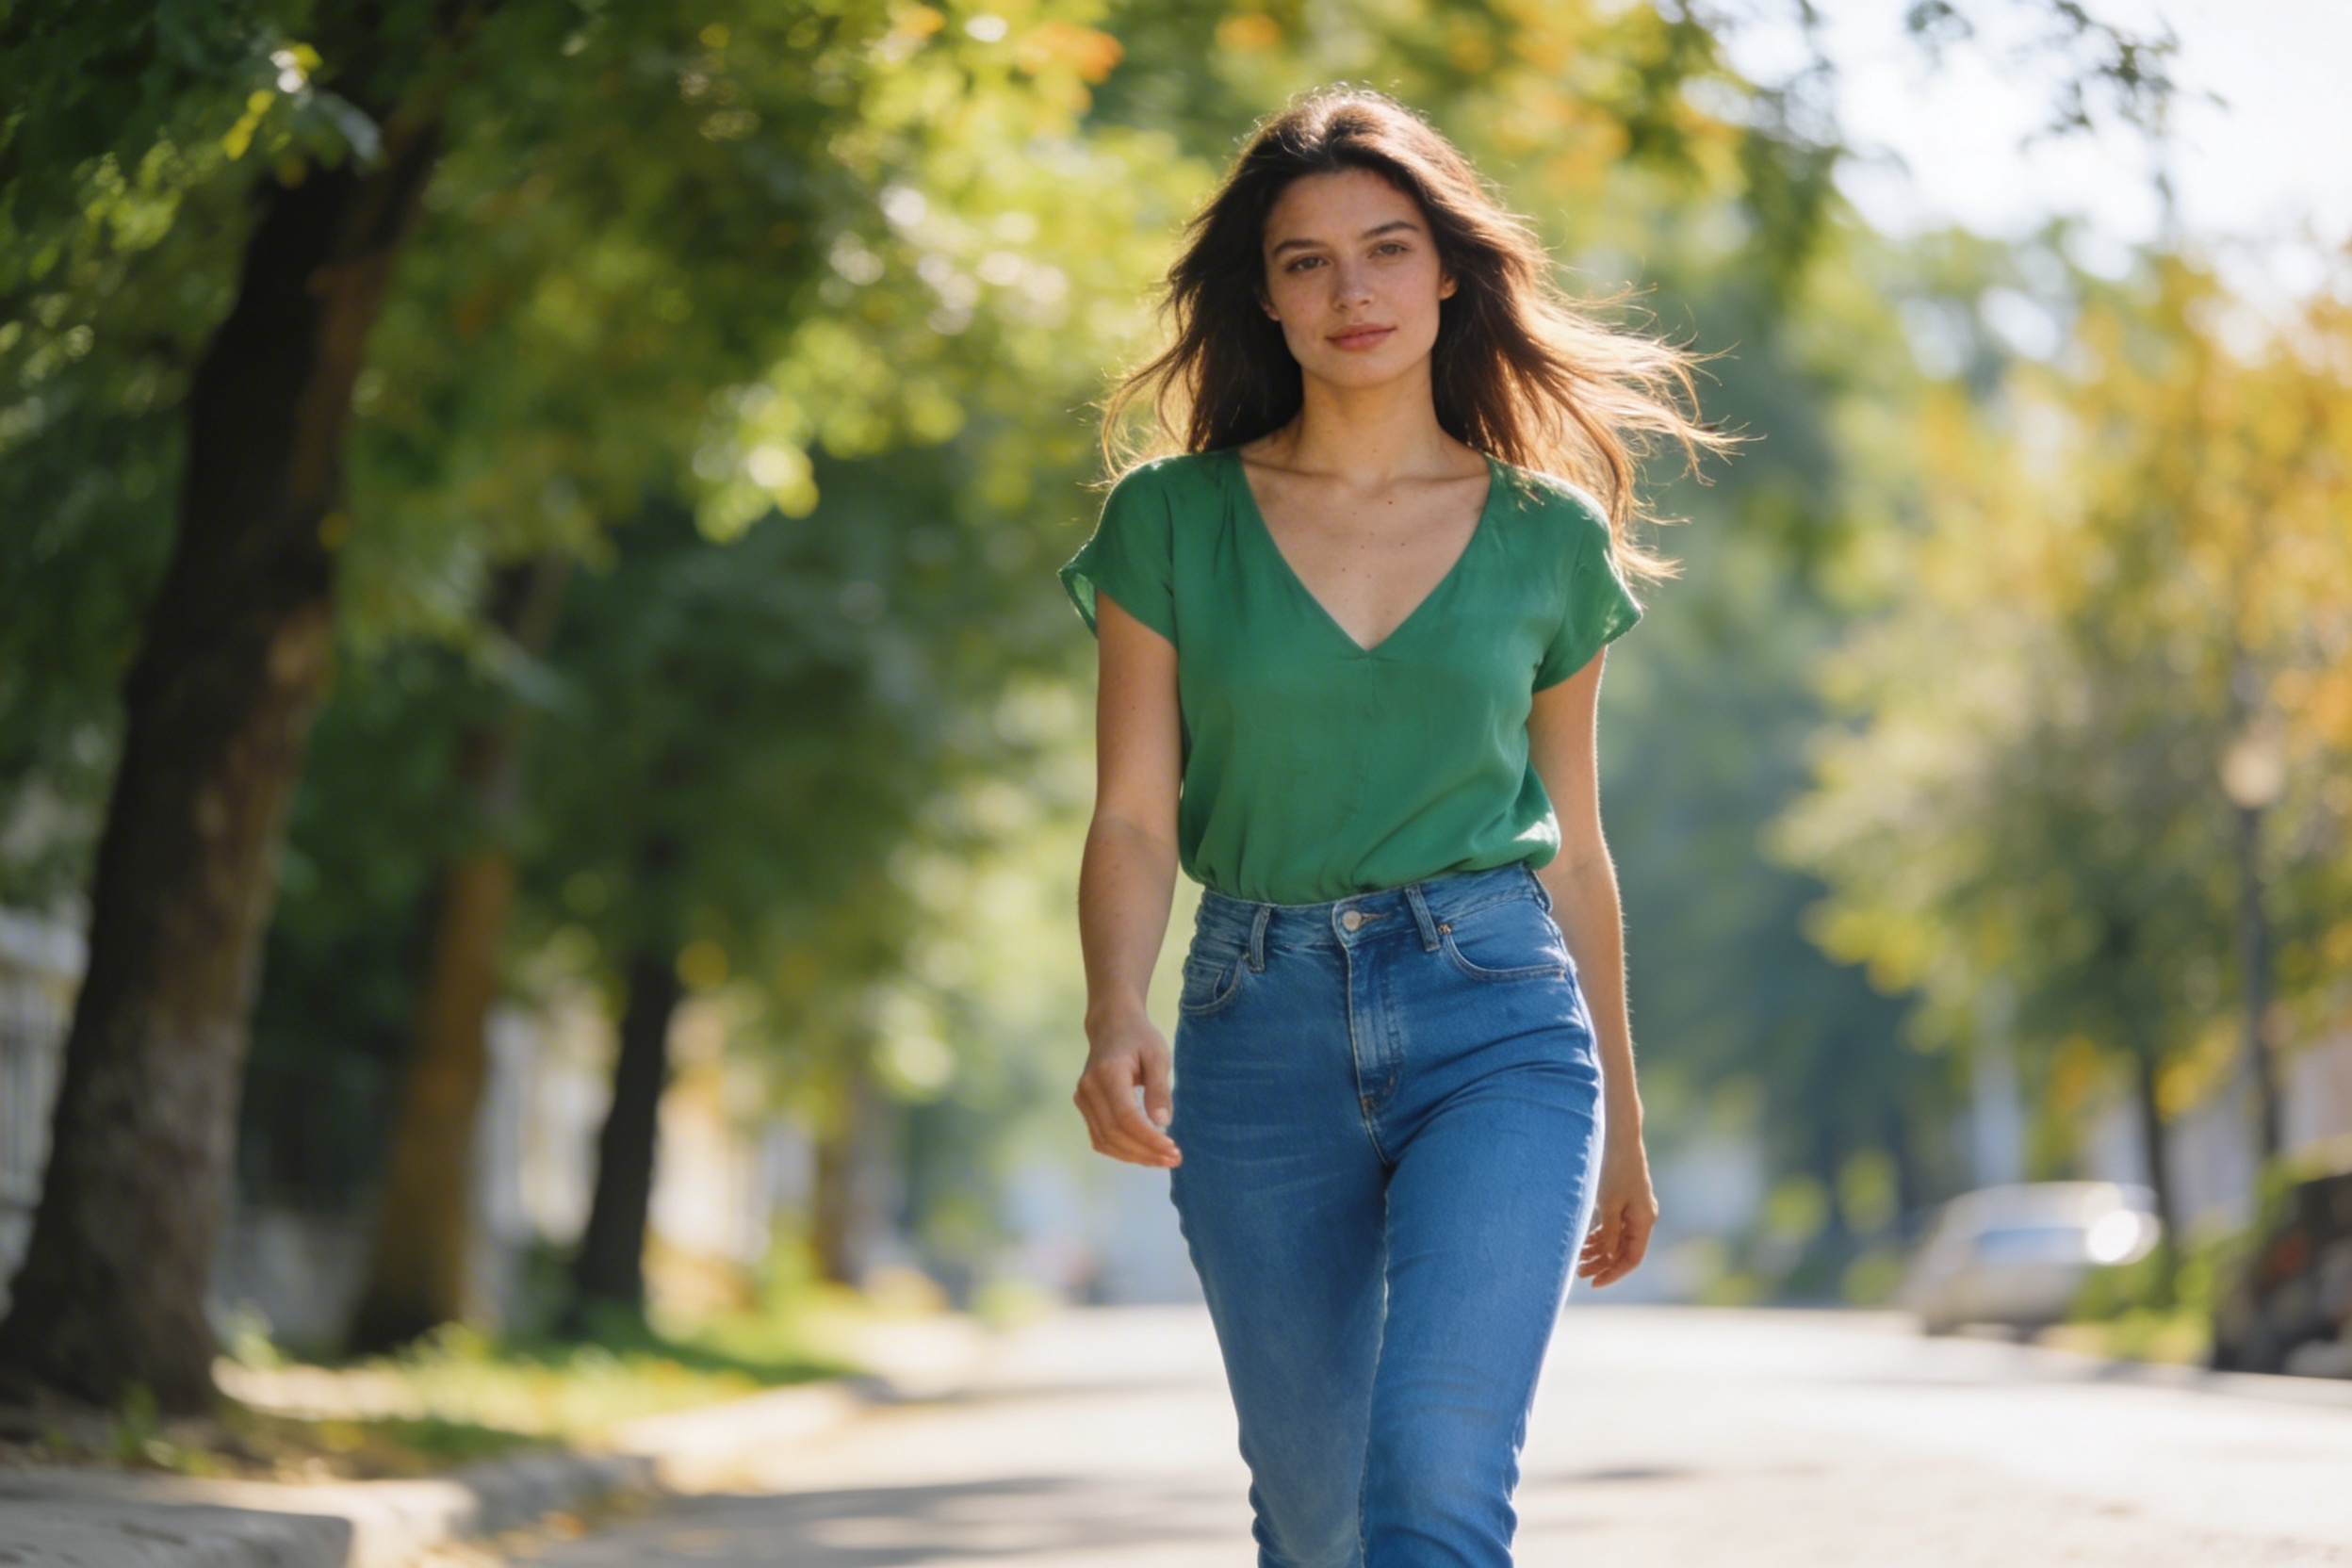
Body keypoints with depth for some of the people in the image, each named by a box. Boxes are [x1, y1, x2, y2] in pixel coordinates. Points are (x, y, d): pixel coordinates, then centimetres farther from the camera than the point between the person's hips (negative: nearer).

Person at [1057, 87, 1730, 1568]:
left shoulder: (1550, 534, 6)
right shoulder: (1173, 520, 3)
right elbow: (1134, 821, 0)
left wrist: (1623, 1119, 20)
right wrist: (1116, 1022, -19)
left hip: (1498, 1021, -1)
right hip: (1260, 1038, 1)